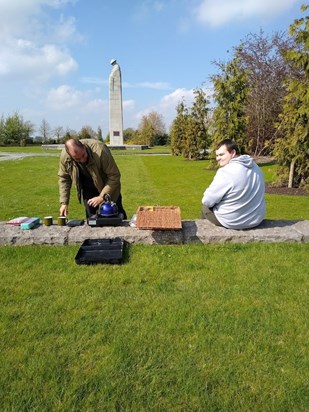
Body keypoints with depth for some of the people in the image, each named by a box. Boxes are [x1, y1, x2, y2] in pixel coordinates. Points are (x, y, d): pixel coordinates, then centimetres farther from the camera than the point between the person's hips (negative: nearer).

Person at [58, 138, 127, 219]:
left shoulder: (100, 151, -35)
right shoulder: (64, 156, -22)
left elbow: (114, 176, -27)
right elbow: (63, 178, -6)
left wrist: (102, 197, -28)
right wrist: (64, 202, -9)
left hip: (108, 187, -2)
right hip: (88, 191, 3)